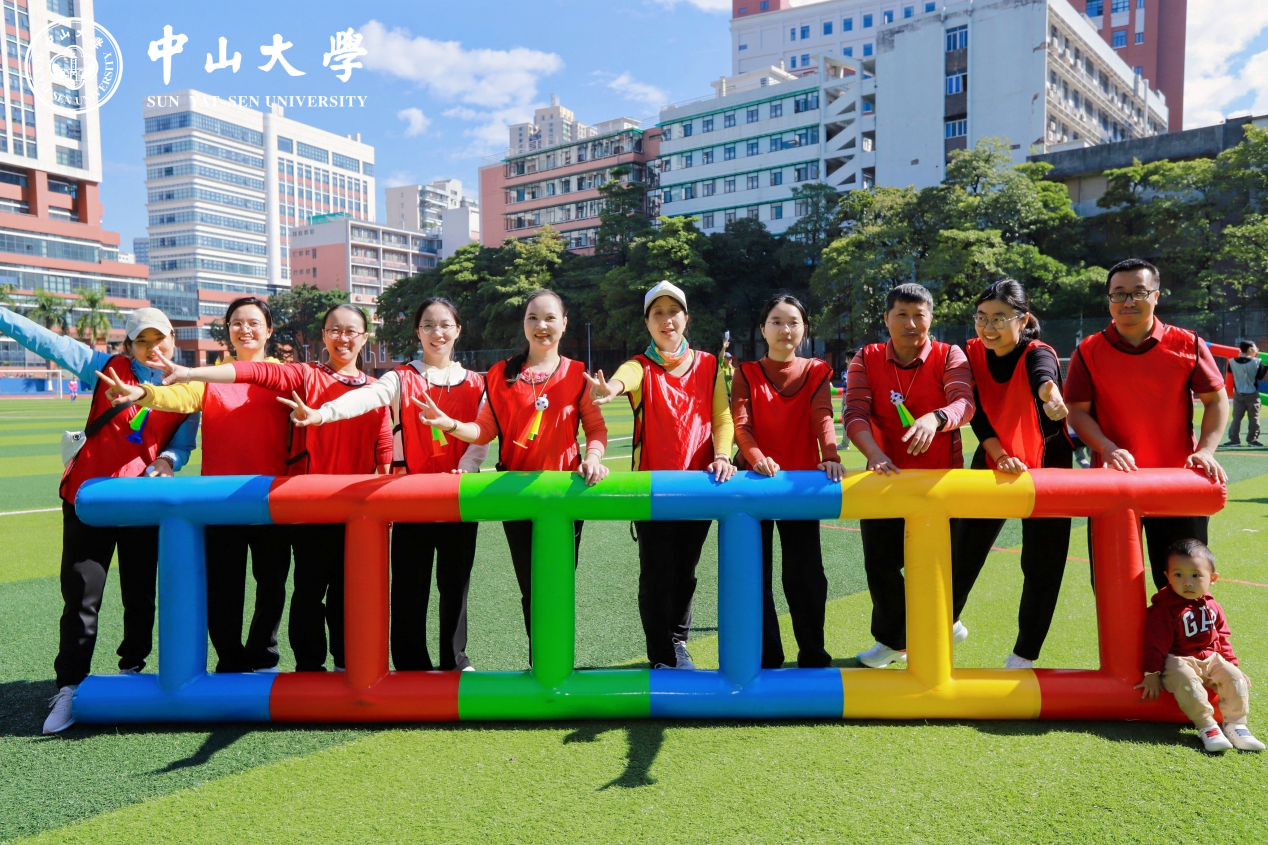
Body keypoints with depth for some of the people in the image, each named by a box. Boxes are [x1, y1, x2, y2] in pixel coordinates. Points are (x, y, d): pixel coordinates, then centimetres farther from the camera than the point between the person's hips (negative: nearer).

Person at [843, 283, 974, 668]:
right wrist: (874, 453, -33)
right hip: (886, 475, 1)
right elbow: (854, 414, -14)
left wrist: (935, 418, -46)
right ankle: (892, 640, 26)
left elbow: (964, 404, -23)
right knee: (880, 563, 2)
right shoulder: (866, 360, -2)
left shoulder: (949, 357, -6)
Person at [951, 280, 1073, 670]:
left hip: (1045, 467, -3)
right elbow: (976, 411, -13)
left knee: (1042, 565, 1)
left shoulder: (1038, 354, -22)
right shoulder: (972, 353, -8)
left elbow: (1043, 377, -47)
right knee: (964, 553, 8)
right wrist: (1000, 454, -29)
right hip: (991, 464, 3)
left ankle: (1024, 655, 18)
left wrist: (1051, 394, -71)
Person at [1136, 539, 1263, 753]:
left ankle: (1236, 725, -8)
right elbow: (1156, 643, -14)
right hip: (1179, 661, -6)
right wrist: (1152, 674, -15)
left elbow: (1222, 638, 18)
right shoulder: (1164, 609, -15)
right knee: (1186, 681, -33)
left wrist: (1232, 663, 14)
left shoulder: (1212, 607, 7)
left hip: (1211, 658, 6)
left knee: (1234, 677, -14)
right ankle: (1207, 727, -26)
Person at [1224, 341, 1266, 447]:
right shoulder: (1256, 362, -13)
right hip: (1252, 395, -3)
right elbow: (1262, 376, -6)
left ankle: (1234, 439, 4)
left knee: (1236, 417, 6)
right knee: (1253, 418, 6)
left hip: (1238, 394, 3)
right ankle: (1252, 439, 7)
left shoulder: (1233, 362, -6)